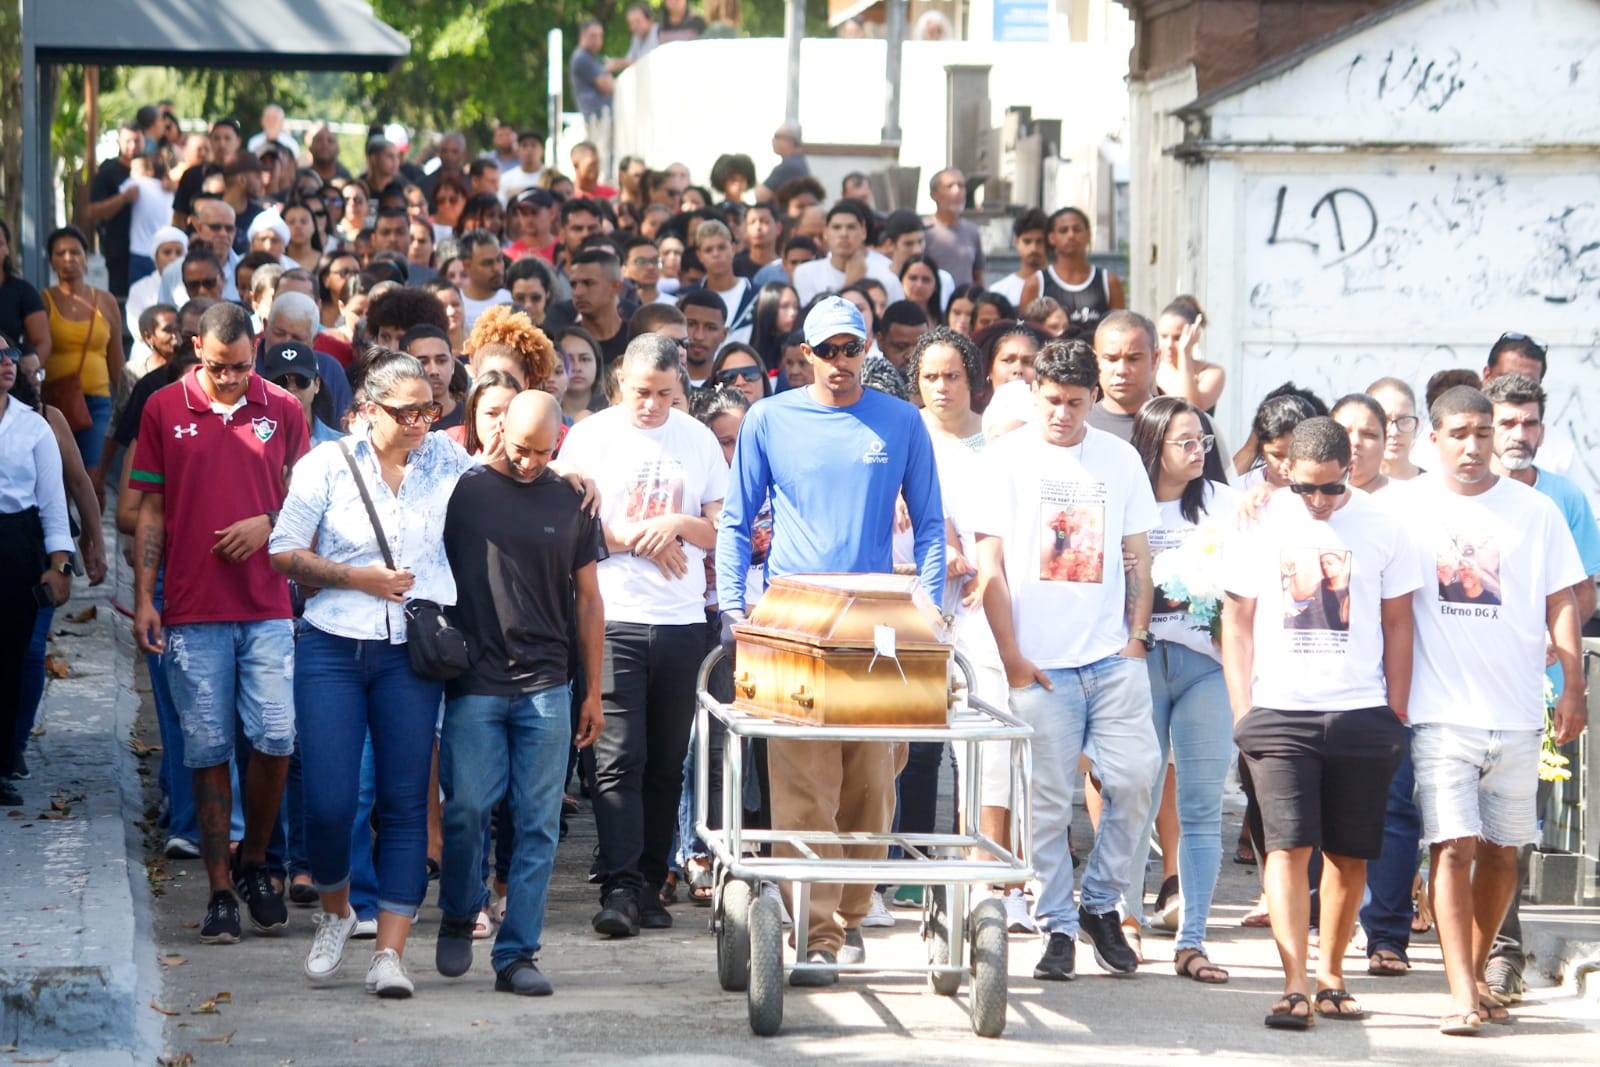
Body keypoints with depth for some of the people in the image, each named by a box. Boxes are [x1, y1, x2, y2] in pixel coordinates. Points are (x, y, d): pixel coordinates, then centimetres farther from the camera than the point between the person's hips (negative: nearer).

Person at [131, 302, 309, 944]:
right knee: (208, 751, 0)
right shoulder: (164, 411, 5)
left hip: (268, 607, 1)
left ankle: (253, 862, 14)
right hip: (192, 612, -1)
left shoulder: (282, 410, 7)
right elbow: (152, 511, 7)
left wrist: (269, 522, -6)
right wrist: (143, 598, 1)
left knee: (276, 736, -9)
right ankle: (220, 891, 7)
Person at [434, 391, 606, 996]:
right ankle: (459, 916, 17)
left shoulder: (571, 504, 10)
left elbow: (587, 600, 15)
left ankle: (517, 953, 5)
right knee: (467, 807, -9)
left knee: (538, 822, 0)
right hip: (474, 683, -2)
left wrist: (593, 691, 13)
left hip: (546, 689, 2)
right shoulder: (462, 492, 3)